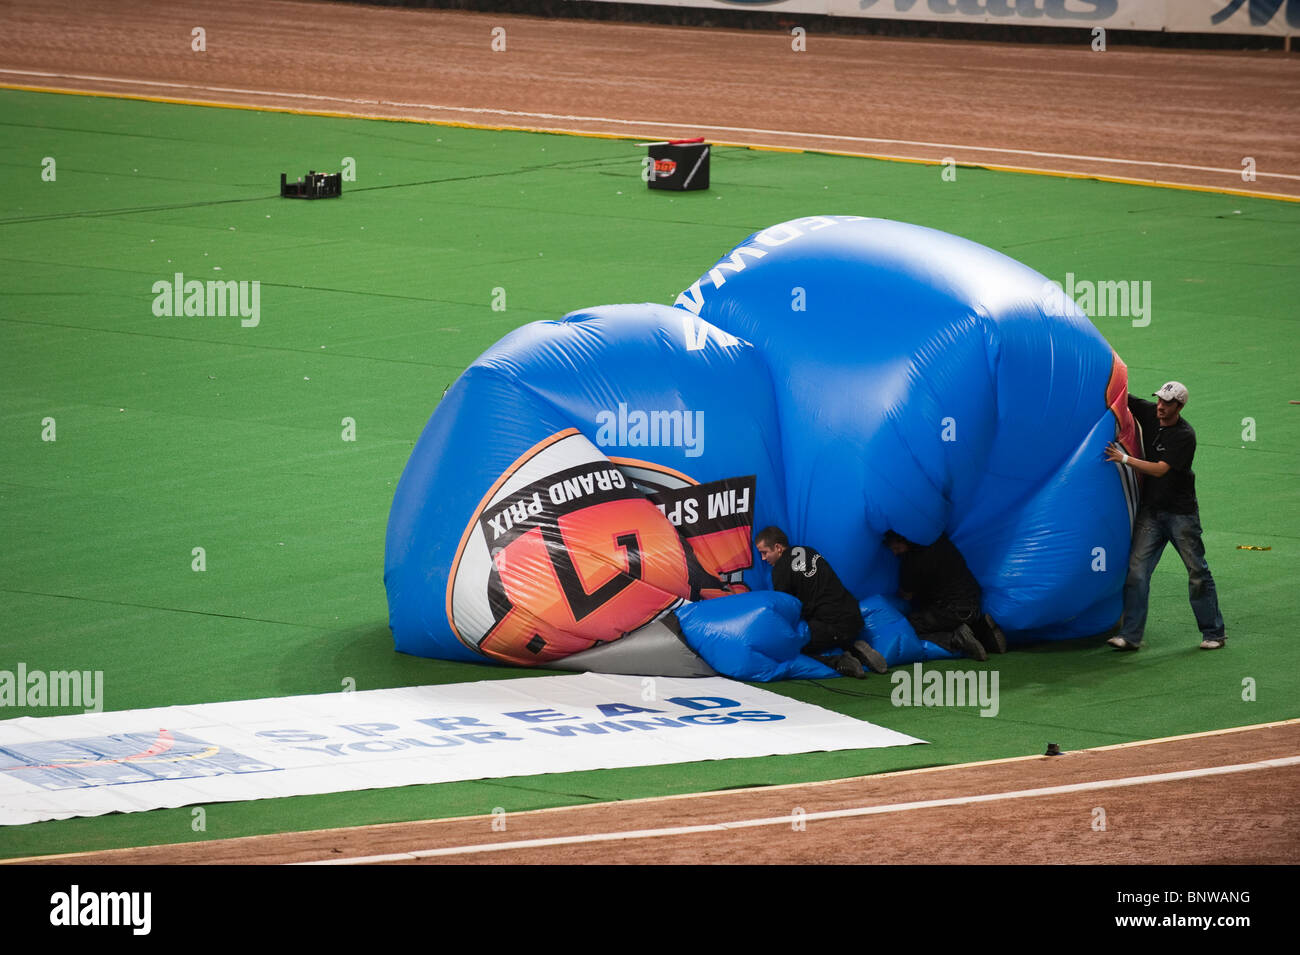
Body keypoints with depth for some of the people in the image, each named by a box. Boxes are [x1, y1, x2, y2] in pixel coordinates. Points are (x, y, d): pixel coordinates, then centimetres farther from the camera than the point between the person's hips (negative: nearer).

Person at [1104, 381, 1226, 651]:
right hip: (1151, 511, 5)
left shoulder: (1185, 436, -17)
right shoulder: (1150, 414, 0)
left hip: (1181, 512, -5)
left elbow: (1160, 469, -23)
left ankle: (1213, 633, 16)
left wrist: (1124, 458, -23)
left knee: (1197, 572, 4)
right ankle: (1130, 635, -5)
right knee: (1137, 569, -5)